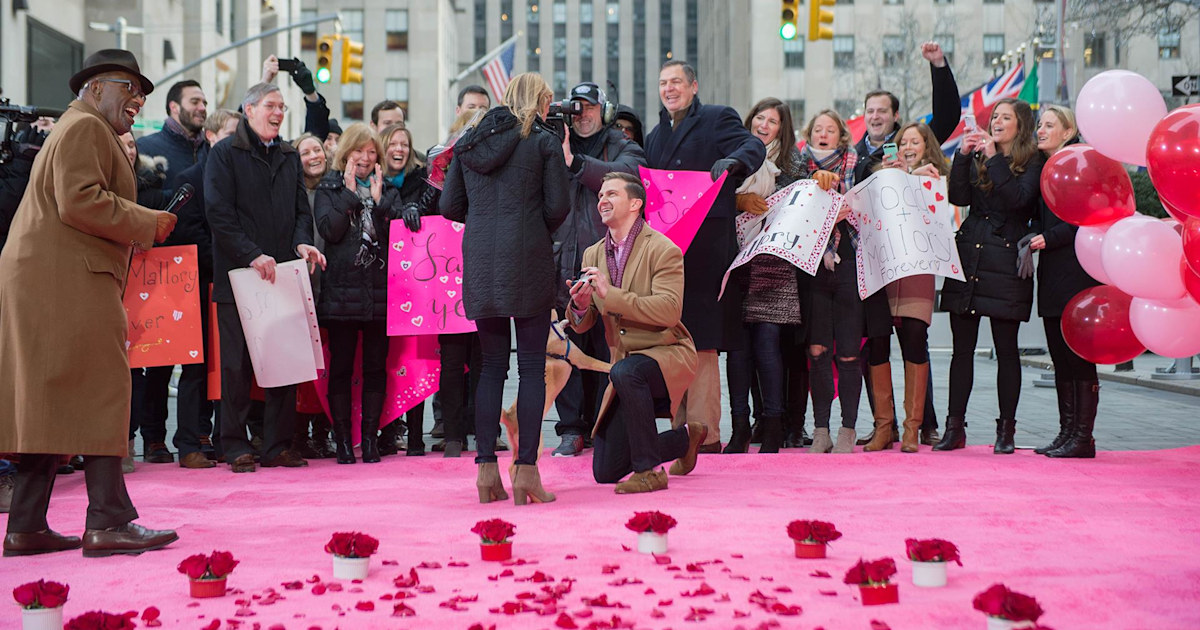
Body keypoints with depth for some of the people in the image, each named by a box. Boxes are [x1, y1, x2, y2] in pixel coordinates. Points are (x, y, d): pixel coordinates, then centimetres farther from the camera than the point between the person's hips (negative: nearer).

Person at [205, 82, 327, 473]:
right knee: (237, 364, -1)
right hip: (238, 275, -5)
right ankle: (236, 448, 6)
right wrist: (252, 255, -18)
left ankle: (278, 446, 11)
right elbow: (218, 212, -9)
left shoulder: (289, 157, 18)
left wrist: (301, 242, -5)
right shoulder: (225, 154, 0)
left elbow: (301, 208, 16)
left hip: (282, 274, 5)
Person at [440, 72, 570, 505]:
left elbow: (450, 206, 10)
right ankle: (526, 469, -3)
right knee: (532, 366, 0)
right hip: (527, 259, -4)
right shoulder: (543, 141, 0)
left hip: (479, 259, 4)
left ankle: (486, 468, 9)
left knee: (492, 364, 11)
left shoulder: (468, 142, 12)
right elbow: (558, 206, -4)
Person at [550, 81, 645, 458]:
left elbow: (624, 175, -14)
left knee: (607, 346, 0)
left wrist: (574, 162, -24)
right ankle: (571, 430, 6)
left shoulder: (624, 149, 10)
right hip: (564, 266, 2)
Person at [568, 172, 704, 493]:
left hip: (668, 353, -6)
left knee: (625, 372, -40)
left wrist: (611, 294, -27)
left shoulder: (662, 250, -12)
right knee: (605, 471, 4)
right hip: (628, 365, 7)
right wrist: (580, 306, -18)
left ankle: (649, 471, -24)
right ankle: (686, 437, 29)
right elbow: (581, 324, 7)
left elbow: (669, 310, -25)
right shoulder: (593, 256, 8)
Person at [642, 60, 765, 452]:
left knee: (701, 342, -9)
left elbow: (754, 147, -10)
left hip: (705, 248, -6)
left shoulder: (717, 119, 5)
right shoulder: (656, 136, 24)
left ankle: (705, 433, -7)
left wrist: (733, 160, -32)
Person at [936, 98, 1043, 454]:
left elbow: (1018, 199, -15)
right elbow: (958, 197, 2)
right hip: (968, 257, 4)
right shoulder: (977, 158, 16)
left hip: (1006, 264, -4)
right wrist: (963, 155, -6)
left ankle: (1006, 430, 7)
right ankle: (955, 427, 8)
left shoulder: (1032, 164, 3)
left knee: (1006, 348, 0)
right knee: (962, 347, 4)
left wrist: (993, 158, -12)